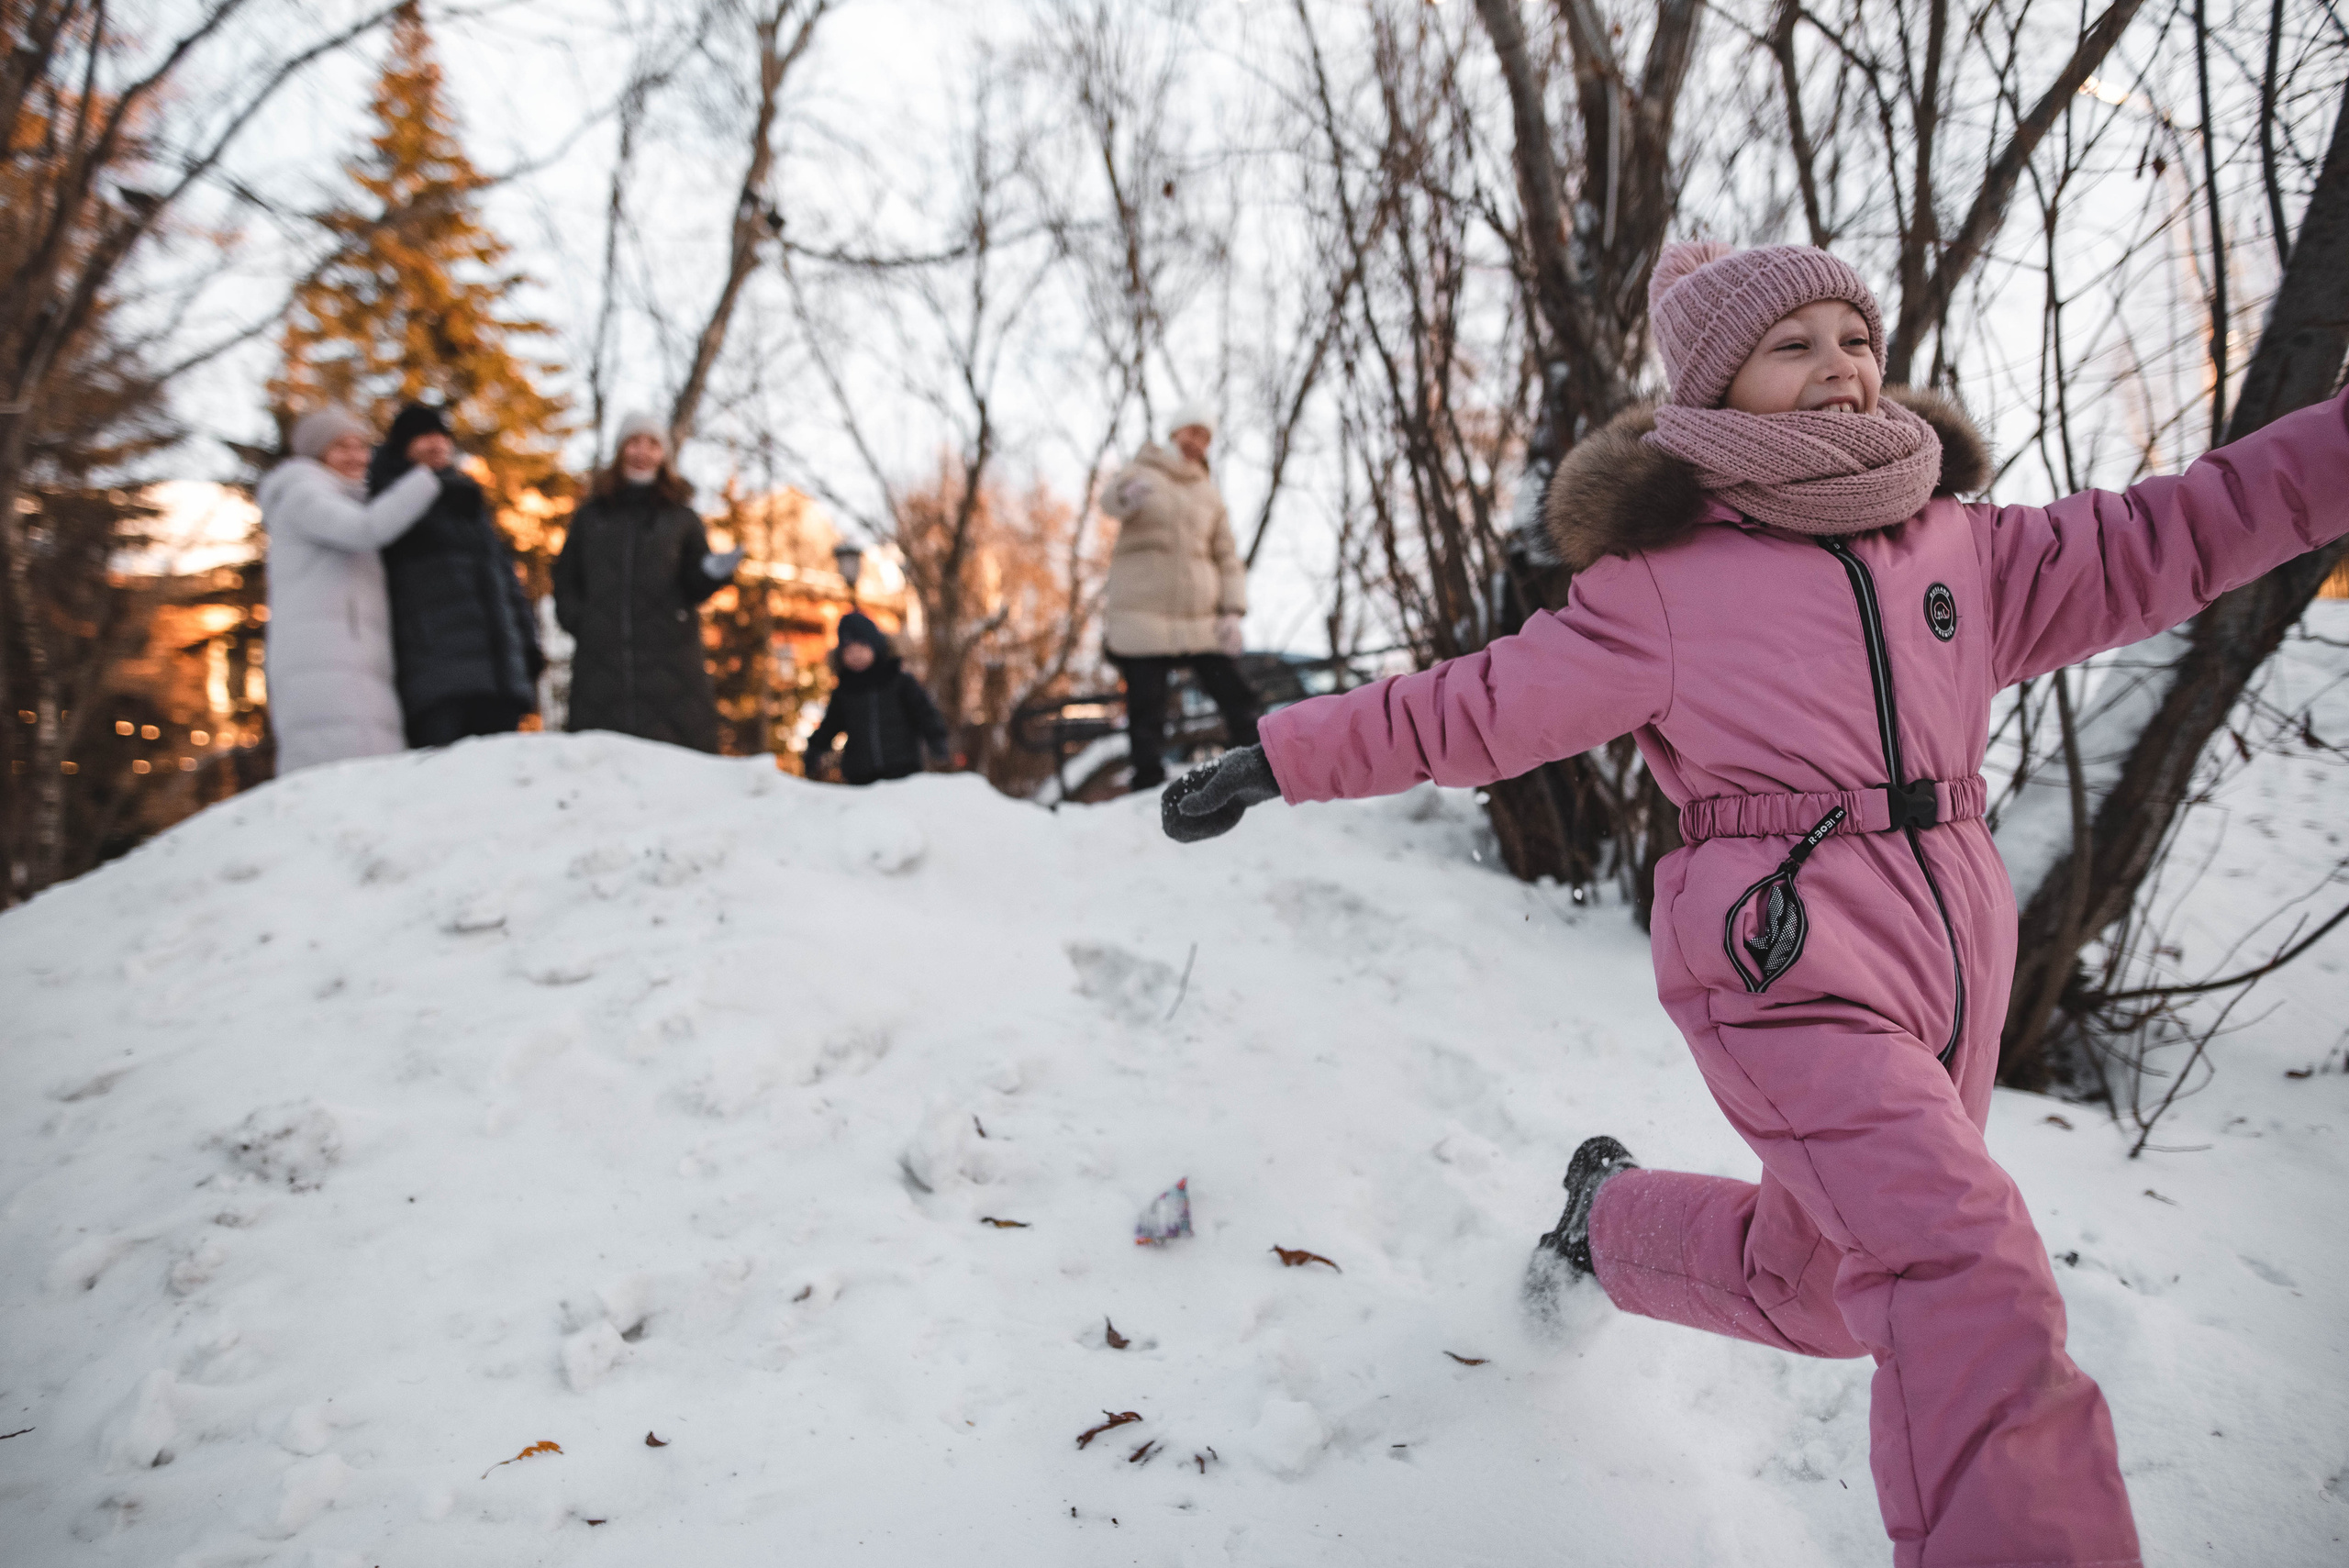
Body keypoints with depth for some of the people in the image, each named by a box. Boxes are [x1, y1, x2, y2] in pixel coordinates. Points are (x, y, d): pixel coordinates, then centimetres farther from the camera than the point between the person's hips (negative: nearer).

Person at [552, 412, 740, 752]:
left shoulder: (681, 517, 14)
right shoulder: (591, 515, 17)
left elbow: (695, 586, 7)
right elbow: (565, 580, 18)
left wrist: (713, 572, -15)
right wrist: (578, 620, 0)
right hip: (600, 664, 1)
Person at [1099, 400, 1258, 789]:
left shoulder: (1209, 495, 18)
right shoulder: (1143, 473, 7)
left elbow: (1228, 557, 16)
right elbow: (1110, 500, -16)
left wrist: (1233, 610, -1)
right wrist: (1126, 495, -42)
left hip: (1202, 618, 3)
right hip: (1143, 612, -3)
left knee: (1236, 696, -1)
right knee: (1147, 711, -6)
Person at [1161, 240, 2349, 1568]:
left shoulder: (1957, 545, 10)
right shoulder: (1661, 579, -4)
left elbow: (2160, 542, 13)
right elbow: (1477, 708, -1)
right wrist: (1278, 763, -3)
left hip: (1952, 951, 7)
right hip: (1786, 963, -6)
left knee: (1816, 1287, 19)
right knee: (1975, 1280, -23)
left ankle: (1613, 1212, 46)